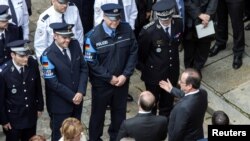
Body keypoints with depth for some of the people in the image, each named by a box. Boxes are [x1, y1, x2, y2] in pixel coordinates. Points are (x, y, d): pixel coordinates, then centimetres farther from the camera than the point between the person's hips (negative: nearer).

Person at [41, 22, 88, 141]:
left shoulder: (75, 45, -4)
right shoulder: (48, 55, -21)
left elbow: (83, 68, 0)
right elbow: (53, 83, -20)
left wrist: (81, 92, -11)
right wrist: (72, 96, -16)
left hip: (77, 99, 5)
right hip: (59, 103, -5)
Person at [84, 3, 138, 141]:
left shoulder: (127, 29, -10)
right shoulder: (94, 36, -20)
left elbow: (133, 53, -3)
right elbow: (91, 62, -16)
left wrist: (125, 75, -11)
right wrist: (109, 78, -15)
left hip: (122, 81, 3)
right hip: (101, 83, -3)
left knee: (119, 113, 20)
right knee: (98, 113, 16)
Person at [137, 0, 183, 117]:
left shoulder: (179, 23, -14)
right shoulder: (149, 31, -28)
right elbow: (140, 54, -11)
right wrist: (145, 69, -3)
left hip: (172, 73, 4)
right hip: (154, 75, -4)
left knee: (168, 104, 23)